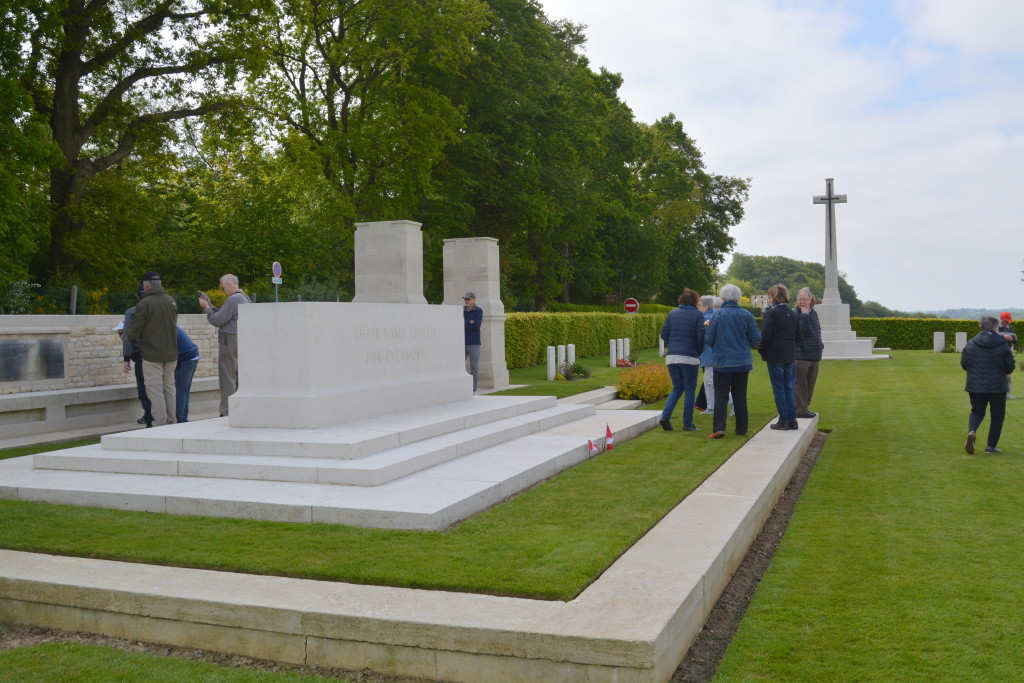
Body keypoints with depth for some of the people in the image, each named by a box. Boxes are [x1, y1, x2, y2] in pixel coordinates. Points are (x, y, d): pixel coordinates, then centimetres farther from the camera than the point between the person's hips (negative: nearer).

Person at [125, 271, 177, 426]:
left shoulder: (144, 303, -12)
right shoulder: (171, 301, 8)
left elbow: (134, 331, -11)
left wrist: (127, 336, 12)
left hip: (152, 354, -6)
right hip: (171, 353, 7)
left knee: (155, 389, -2)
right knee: (169, 387, 14)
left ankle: (160, 423, -2)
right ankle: (171, 421, 19)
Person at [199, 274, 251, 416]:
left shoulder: (233, 299, -15)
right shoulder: (245, 298, 16)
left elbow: (217, 320, -14)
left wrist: (206, 308, 1)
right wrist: (211, 306, 18)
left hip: (230, 342, -9)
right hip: (243, 341, 9)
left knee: (228, 379, -6)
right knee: (239, 378, 12)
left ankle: (226, 413, -5)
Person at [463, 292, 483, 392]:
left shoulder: (479, 311, -2)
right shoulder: (462, 311, 9)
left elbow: (476, 326, -16)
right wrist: (469, 323, -11)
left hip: (474, 344, -3)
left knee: (474, 367, -1)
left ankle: (472, 389, 5)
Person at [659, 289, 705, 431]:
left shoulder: (672, 313, 9)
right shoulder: (698, 315, -3)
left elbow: (664, 334, 7)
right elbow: (701, 337, -8)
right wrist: (699, 353, 7)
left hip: (671, 357, 4)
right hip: (690, 358, -4)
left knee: (677, 388, 15)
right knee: (689, 390, 5)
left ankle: (665, 416, -4)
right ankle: (688, 424, 7)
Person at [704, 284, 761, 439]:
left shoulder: (718, 315, -9)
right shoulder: (746, 315, -3)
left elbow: (709, 340, -7)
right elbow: (756, 339, -1)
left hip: (722, 362, -2)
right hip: (743, 362, 2)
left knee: (720, 395, 2)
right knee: (740, 397, 11)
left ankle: (719, 428, -10)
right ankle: (742, 429, 15)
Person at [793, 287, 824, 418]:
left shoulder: (814, 313, 13)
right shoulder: (795, 314, -10)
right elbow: (801, 331, -23)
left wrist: (819, 353, 22)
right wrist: (805, 315, -23)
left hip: (814, 356, 8)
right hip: (801, 356, -8)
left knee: (810, 385, 12)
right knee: (800, 384, -2)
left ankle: (805, 408, 20)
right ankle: (800, 409, 2)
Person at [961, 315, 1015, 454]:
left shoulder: (971, 344, -3)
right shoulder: (1002, 345, -9)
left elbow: (964, 364, 1)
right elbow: (1010, 367, -8)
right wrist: (1003, 372, 15)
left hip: (975, 385, 2)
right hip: (997, 386, -2)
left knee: (977, 411, 17)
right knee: (997, 415, 13)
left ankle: (972, 431, -15)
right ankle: (991, 446, 11)